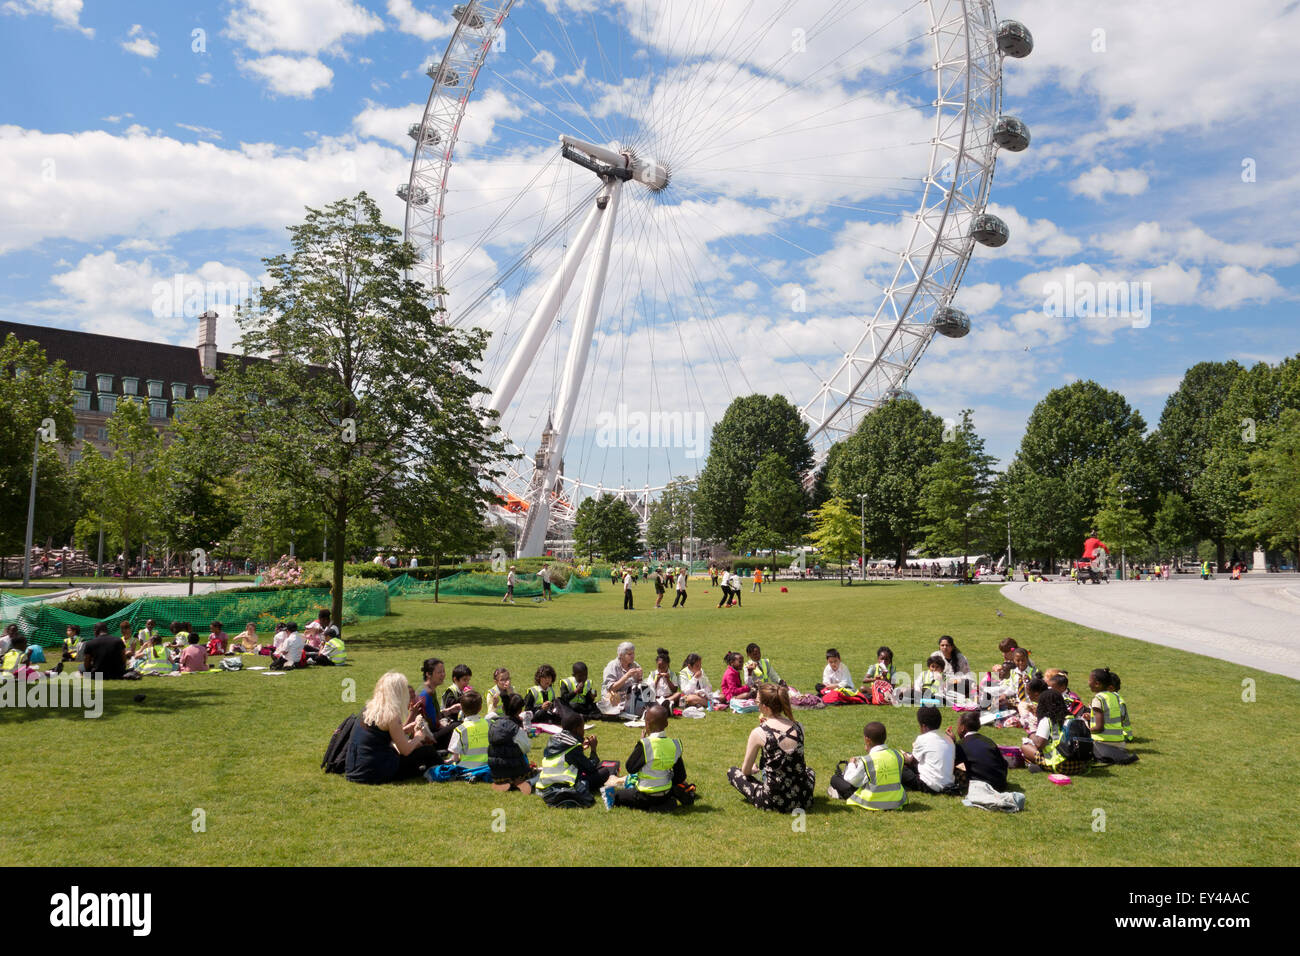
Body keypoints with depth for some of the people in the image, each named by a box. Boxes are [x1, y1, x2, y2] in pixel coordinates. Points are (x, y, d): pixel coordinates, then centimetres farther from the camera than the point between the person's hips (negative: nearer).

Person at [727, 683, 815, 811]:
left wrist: (753, 768, 24)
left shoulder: (758, 733, -14)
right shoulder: (799, 727, -3)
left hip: (774, 802, -5)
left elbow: (746, 771, -2)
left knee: (732, 772, 18)